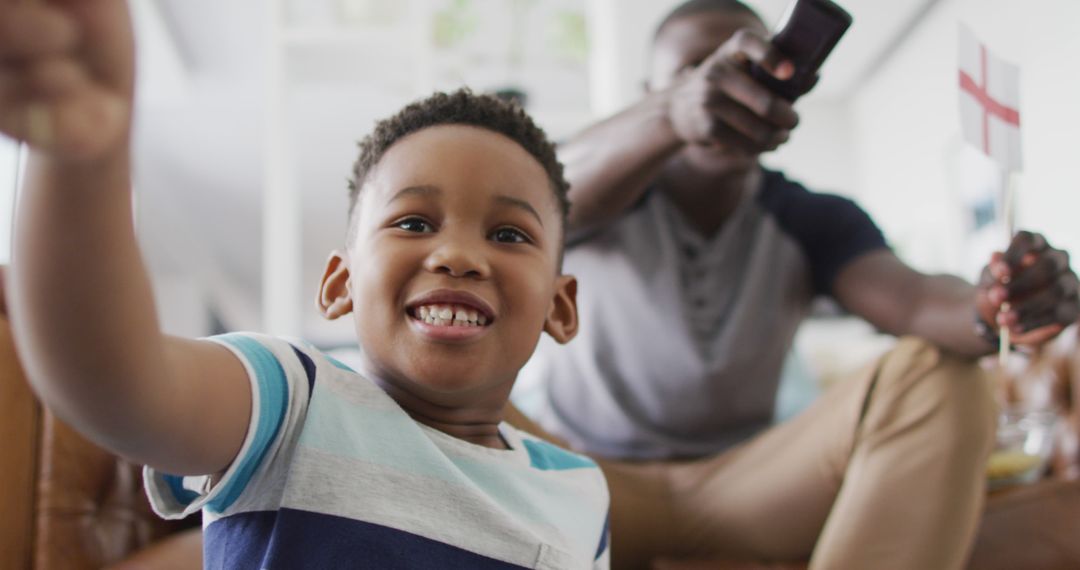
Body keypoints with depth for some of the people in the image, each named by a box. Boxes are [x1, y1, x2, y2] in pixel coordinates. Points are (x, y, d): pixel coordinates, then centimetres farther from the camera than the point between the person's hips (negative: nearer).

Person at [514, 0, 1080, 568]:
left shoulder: (811, 220, 6)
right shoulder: (609, 190, -1)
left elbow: (909, 299, -14)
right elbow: (551, 193, -27)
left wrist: (987, 311, -38)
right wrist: (670, 114, -48)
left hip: (740, 485, 3)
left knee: (936, 381, -20)